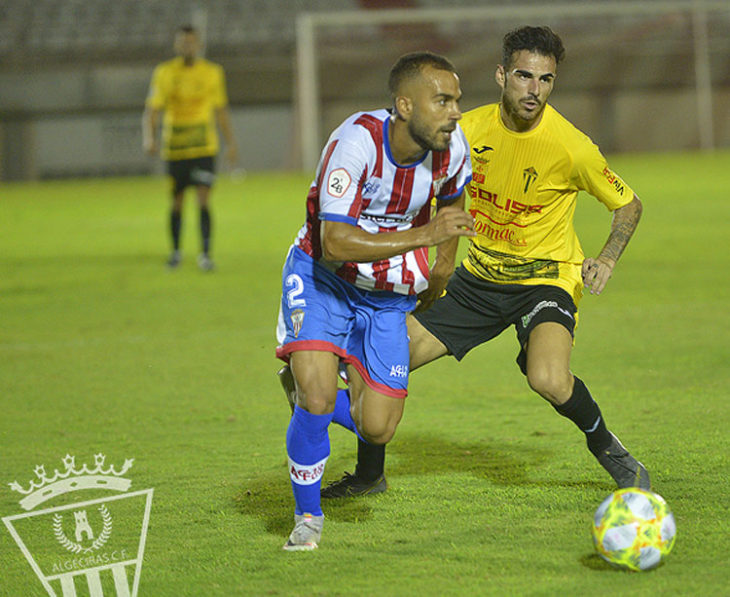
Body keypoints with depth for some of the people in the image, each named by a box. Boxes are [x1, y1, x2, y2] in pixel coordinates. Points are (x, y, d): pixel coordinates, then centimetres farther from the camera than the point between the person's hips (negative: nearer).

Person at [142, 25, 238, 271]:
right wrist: (149, 137, -21)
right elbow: (152, 110, -5)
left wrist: (230, 143, 11)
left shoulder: (212, 72, 4)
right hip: (174, 147, 0)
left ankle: (205, 253, -10)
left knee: (203, 200, -11)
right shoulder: (164, 73, 0)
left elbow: (221, 110, 13)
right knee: (177, 202, 8)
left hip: (204, 148, 0)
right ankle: (175, 251, 26)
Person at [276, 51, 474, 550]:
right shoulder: (357, 141, -29)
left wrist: (444, 264, 16)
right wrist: (425, 235, -42)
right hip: (322, 279, -4)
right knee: (317, 393, -25)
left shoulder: (452, 145, -12)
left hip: (388, 296, 5)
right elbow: (335, 244, -36)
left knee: (377, 430, -2)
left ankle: (309, 392, 32)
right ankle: (308, 516, -2)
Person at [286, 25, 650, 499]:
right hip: (479, 276, 5)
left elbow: (629, 204, -3)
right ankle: (370, 474, 19)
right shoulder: (471, 129, -8)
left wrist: (606, 260, -18)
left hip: (545, 278, -4)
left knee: (549, 380, -33)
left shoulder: (570, 147, -19)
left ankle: (605, 445, -1)